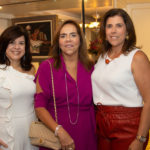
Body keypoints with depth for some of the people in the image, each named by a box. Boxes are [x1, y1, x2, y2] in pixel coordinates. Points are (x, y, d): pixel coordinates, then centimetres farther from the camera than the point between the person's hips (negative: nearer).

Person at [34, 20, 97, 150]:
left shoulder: (90, 68, 3)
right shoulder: (47, 67, -4)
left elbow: (93, 104, 9)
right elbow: (39, 105, -9)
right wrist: (59, 131, -19)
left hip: (86, 136, 3)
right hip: (55, 136, -2)